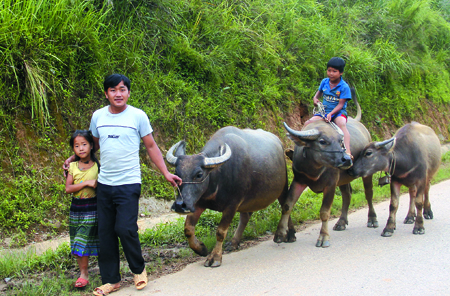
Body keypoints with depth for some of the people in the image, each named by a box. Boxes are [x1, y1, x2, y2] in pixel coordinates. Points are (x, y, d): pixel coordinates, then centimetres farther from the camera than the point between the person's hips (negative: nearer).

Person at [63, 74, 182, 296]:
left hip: (129, 183, -4)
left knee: (125, 229, -11)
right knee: (105, 232, 6)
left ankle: (139, 270, 15)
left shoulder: (138, 116, -3)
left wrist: (166, 173, -1)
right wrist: (73, 159, 15)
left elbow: (151, 146, 3)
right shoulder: (98, 116, 6)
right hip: (104, 184, 4)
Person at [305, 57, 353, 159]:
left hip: (338, 112, -5)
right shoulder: (324, 82, 6)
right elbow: (319, 92, 24)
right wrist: (315, 98, 0)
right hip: (324, 111, 6)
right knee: (308, 123, -13)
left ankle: (348, 152, -48)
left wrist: (331, 114, -28)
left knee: (341, 124, -37)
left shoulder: (344, 87, -10)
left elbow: (340, 104, -14)